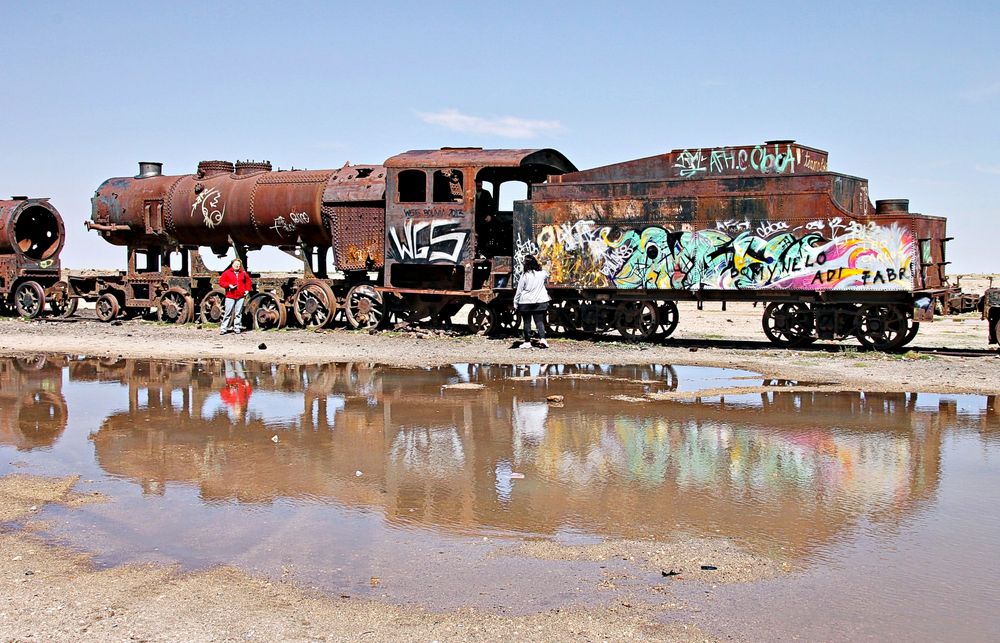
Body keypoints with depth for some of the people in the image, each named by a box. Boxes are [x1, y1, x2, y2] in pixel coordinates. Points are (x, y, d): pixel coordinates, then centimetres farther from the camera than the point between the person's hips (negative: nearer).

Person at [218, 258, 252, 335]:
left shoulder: (244, 273, 13)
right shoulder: (227, 273, 3)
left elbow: (248, 282, 23)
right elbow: (221, 282, 1)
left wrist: (247, 290, 9)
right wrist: (229, 285, -13)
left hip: (240, 296, 3)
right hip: (230, 296, -3)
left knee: (238, 313, 6)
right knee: (228, 313, -4)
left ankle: (237, 328, 14)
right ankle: (223, 328, -1)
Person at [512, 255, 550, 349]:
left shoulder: (524, 275, -12)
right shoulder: (541, 273, 0)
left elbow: (519, 290, -8)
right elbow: (547, 275, 26)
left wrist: (515, 302, 1)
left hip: (526, 302, -3)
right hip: (540, 301, 3)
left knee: (527, 322, 7)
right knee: (539, 321, 5)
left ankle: (527, 342, 8)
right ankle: (542, 338, -12)